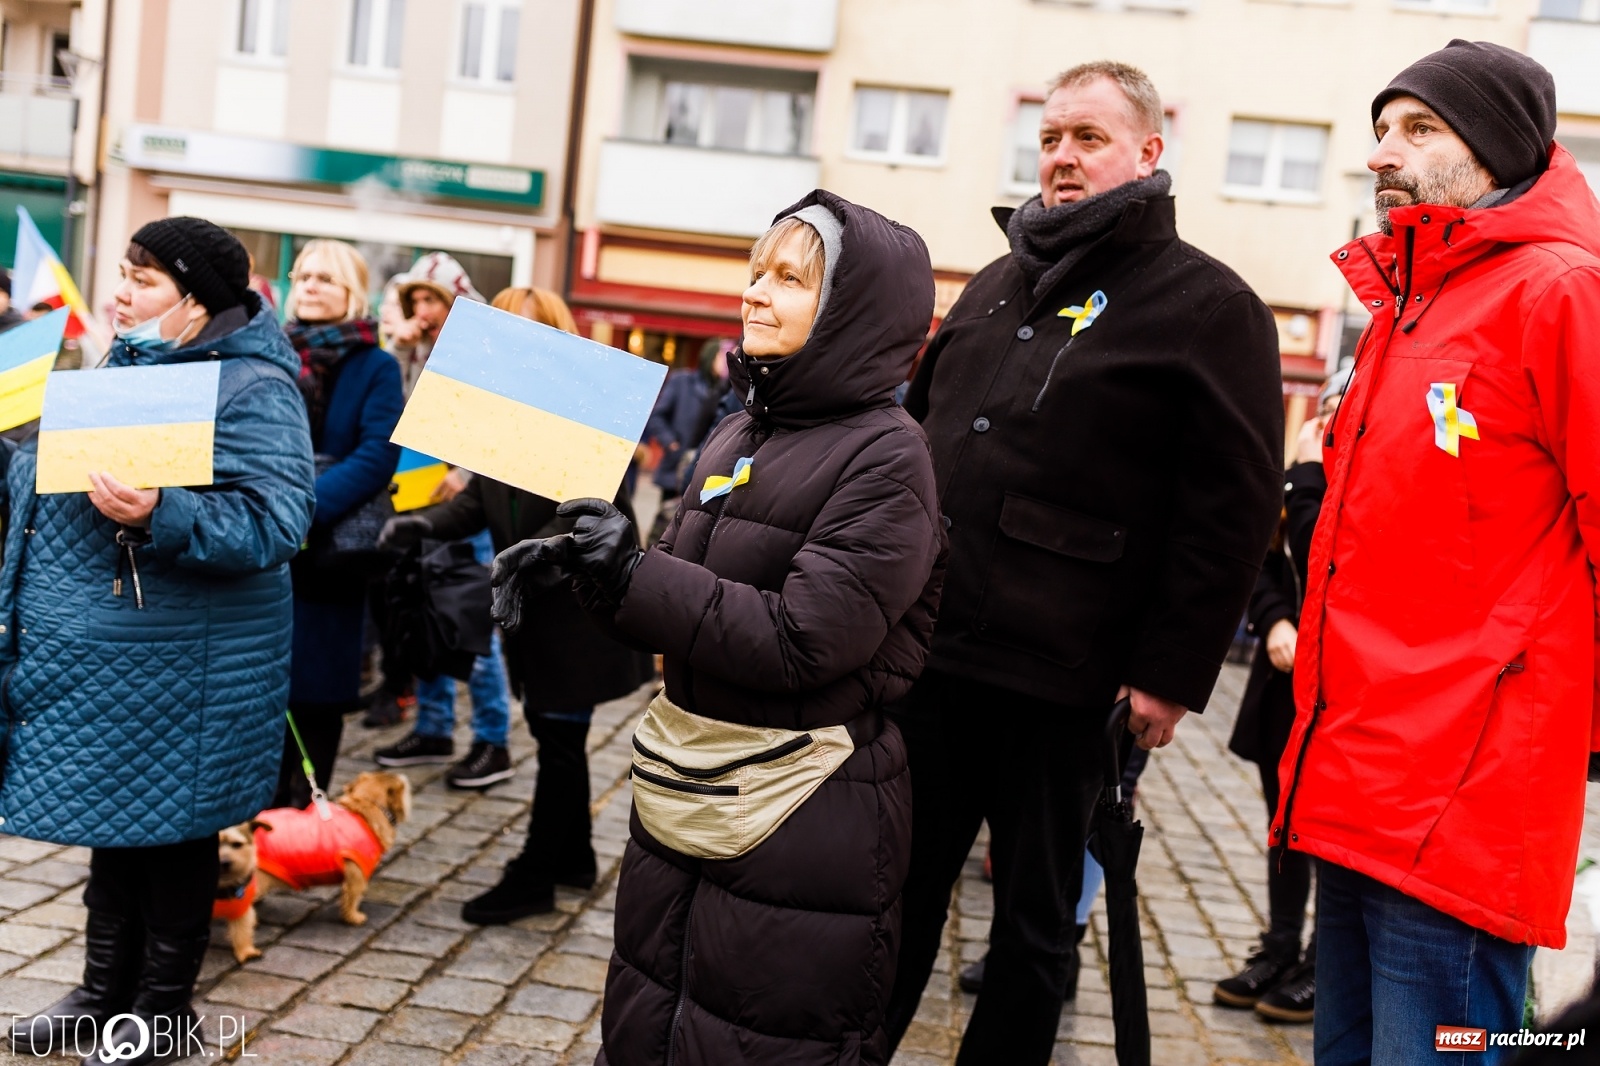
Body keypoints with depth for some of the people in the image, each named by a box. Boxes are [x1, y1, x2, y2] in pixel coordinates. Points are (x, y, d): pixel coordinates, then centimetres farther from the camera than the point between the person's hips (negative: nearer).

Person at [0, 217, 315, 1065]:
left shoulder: (251, 388, -16)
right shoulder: (130, 366, 12)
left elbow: (273, 523, -27)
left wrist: (158, 517, -39)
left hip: (173, 668, -8)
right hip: (95, 654, 9)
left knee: (171, 831, 7)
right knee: (109, 818, 19)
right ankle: (105, 989, 35)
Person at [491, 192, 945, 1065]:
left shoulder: (885, 456, -14)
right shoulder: (739, 436, 8)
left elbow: (798, 642, -21)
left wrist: (629, 576, -23)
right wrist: (582, 564, -5)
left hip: (798, 818, -7)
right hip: (683, 790, 7)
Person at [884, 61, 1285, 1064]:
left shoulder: (1207, 304, -4)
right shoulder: (996, 286, 17)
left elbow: (1234, 507, -9)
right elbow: (922, 428, 24)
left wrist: (1173, 674, -13)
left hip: (1057, 682, -5)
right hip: (929, 651, 6)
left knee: (1034, 923, 10)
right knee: (899, 893, 15)